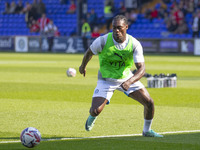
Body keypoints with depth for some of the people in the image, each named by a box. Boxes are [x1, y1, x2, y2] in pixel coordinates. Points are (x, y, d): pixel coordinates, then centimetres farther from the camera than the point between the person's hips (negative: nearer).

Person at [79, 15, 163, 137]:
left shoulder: (134, 44, -20)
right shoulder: (103, 41, -22)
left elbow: (141, 69, -24)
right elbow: (89, 52, 0)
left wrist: (129, 82, -43)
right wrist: (83, 66, 18)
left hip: (127, 77, 2)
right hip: (106, 80, -2)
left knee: (149, 102, -10)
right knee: (96, 110, -18)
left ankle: (147, 131, 19)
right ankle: (92, 116, 25)